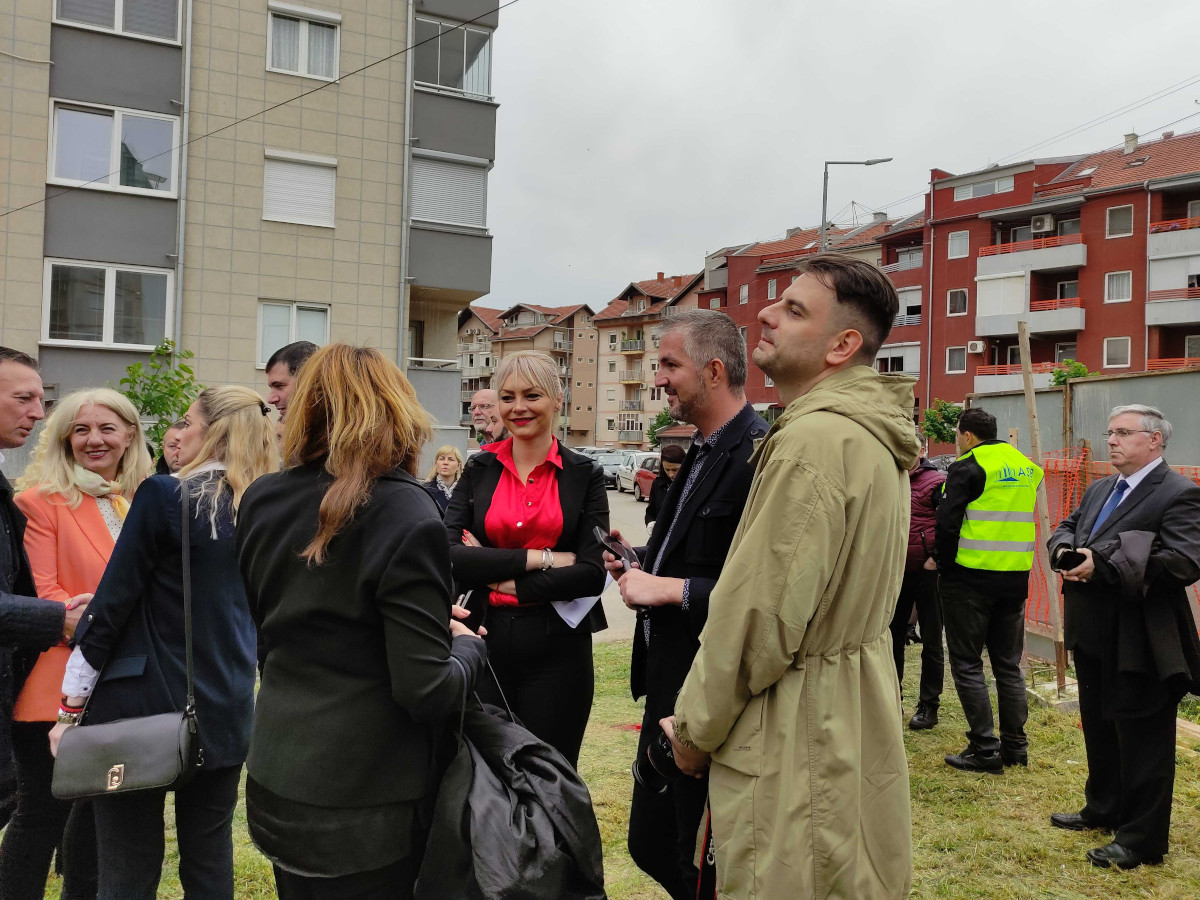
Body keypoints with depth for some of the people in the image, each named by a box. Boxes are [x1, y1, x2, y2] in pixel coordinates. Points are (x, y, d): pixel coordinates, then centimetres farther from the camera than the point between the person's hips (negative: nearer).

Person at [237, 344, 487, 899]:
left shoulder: (261, 502, 0)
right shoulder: (405, 518, -20)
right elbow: (428, 690, -22)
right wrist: (468, 646, 0)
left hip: (273, 783, 6)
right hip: (362, 802, -6)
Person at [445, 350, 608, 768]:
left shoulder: (584, 475, 1)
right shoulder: (479, 470, 5)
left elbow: (593, 574, -8)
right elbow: (447, 557, -8)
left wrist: (505, 577, -10)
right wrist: (540, 558, -13)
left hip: (557, 645, -1)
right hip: (486, 642, 1)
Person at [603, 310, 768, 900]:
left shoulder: (759, 457, -21)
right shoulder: (701, 453, 12)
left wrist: (671, 589, -20)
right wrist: (640, 563, 6)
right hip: (668, 686, 10)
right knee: (650, 845, 22)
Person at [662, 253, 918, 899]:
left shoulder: (815, 440, -24)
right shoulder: (876, 434, 9)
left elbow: (758, 616, -23)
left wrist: (695, 729, -8)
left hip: (796, 737, -10)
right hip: (855, 719, 10)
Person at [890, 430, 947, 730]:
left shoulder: (936, 482, -7)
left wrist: (936, 557, -16)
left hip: (927, 572, -6)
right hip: (897, 571, 6)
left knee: (931, 641, 5)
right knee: (892, 637, 12)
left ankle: (928, 706, 13)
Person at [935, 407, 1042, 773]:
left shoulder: (967, 468, -11)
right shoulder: (1027, 467, 12)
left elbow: (946, 524, -15)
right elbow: (1021, 519, 17)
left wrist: (945, 564, -3)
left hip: (970, 578, -7)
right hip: (1016, 578, 7)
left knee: (967, 663, 2)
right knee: (1008, 664, 15)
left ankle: (984, 749, 2)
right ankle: (1015, 745, 20)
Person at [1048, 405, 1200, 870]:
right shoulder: (1099, 490, 13)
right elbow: (1067, 527, 20)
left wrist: (1103, 562, -28)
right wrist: (1066, 550, -6)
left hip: (1138, 645, -9)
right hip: (1094, 638, 9)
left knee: (1142, 742, 3)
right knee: (1099, 729, 22)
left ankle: (1142, 839, 16)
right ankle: (1103, 809, 39)